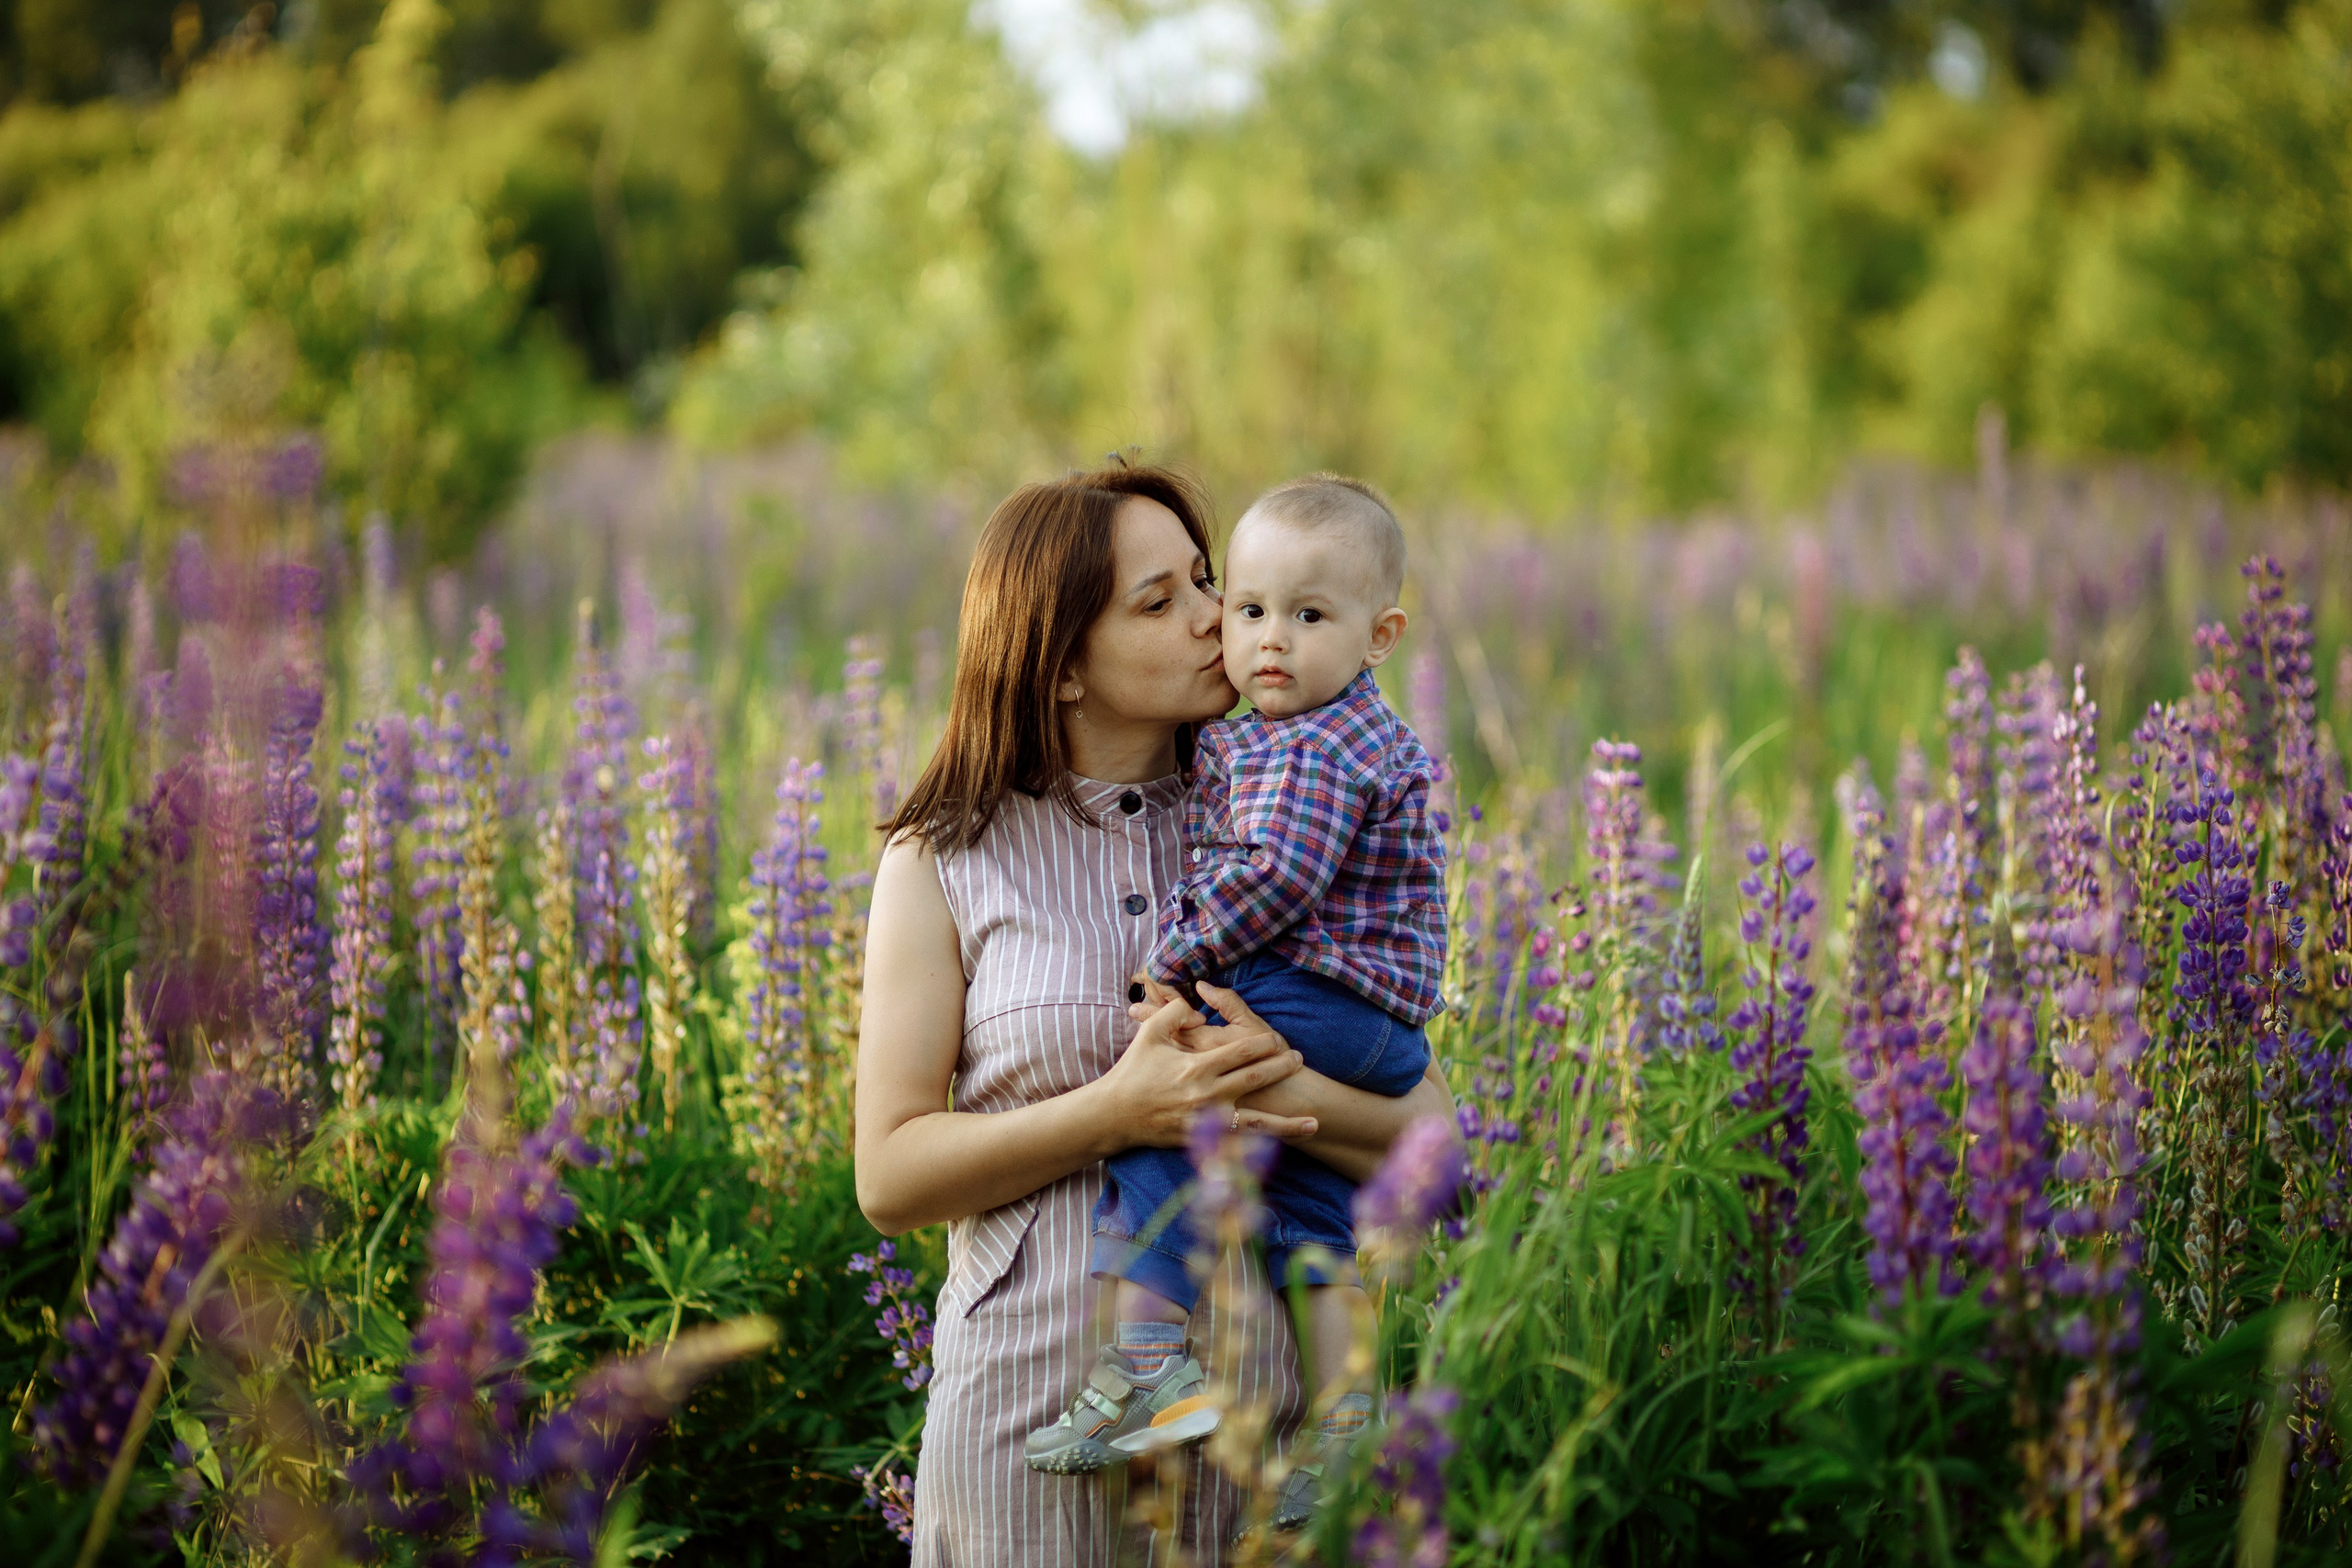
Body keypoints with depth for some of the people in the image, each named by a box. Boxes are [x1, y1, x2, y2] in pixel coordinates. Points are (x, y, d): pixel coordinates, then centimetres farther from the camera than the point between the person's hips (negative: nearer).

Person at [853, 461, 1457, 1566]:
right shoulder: (943, 864, 2)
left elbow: (1426, 1139, 3)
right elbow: (890, 1175, -4)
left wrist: (1281, 1095, -18)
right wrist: (1114, 1112, -17)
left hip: (1261, 1385, 2)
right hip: (1033, 1392, -2)